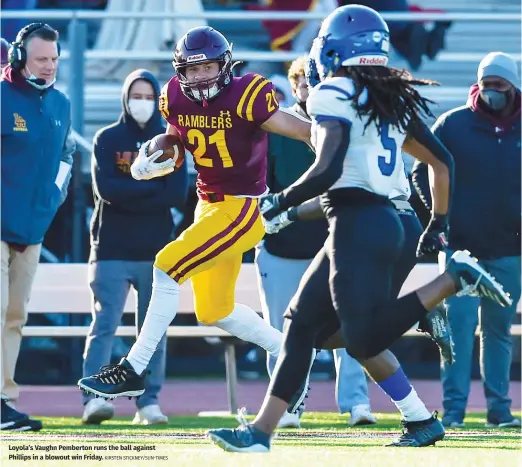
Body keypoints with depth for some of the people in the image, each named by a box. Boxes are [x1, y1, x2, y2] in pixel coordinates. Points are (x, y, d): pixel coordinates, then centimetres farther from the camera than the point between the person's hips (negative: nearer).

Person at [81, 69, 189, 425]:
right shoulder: (107, 139, 5)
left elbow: (178, 195, -5)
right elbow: (106, 188, -11)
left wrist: (129, 195, -9)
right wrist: (153, 187, -8)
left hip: (157, 251, 2)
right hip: (112, 249, -2)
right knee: (105, 323, -13)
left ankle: (149, 402, 8)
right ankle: (94, 397, -20)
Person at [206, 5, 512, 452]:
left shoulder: (335, 95, -8)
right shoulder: (395, 99, 16)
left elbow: (327, 171, -19)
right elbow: (442, 161, 19)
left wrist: (279, 202, -4)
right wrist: (438, 225, 27)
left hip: (357, 225, -9)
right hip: (385, 219, 9)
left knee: (365, 339, -11)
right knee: (303, 322, 10)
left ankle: (455, 278, -11)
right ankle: (261, 431, 8)